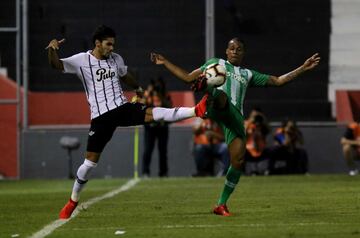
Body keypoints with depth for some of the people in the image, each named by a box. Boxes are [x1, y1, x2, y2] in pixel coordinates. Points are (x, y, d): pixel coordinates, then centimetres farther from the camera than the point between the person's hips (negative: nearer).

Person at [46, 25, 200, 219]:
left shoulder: (116, 59, 8)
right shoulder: (81, 61, -5)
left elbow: (125, 76, 29)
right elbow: (56, 64, -15)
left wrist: (137, 88, 46)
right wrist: (52, 49, -35)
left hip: (122, 108, 3)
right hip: (101, 116, -3)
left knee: (154, 113, -23)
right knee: (91, 160, -2)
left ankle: (196, 111, -34)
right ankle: (73, 201, 13)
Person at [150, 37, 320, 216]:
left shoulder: (248, 74, 32)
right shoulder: (215, 63, 28)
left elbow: (278, 81, 32)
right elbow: (188, 77, 29)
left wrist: (303, 68, 27)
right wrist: (165, 62, 25)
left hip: (235, 115, 3)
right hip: (218, 108, -3)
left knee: (238, 161, -8)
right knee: (221, 95, -41)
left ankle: (221, 204, 3)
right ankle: (205, 96, -80)